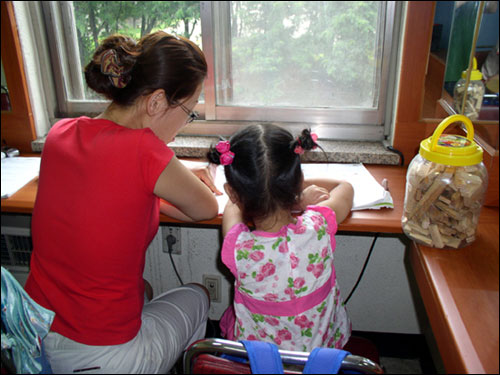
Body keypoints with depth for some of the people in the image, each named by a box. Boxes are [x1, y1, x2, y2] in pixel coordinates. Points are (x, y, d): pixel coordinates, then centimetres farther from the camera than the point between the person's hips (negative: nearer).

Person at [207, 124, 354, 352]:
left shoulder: (236, 247, -31)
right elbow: (345, 187, -2)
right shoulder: (320, 227, -28)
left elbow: (233, 206, -5)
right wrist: (291, 186, 6)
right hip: (323, 346, 2)